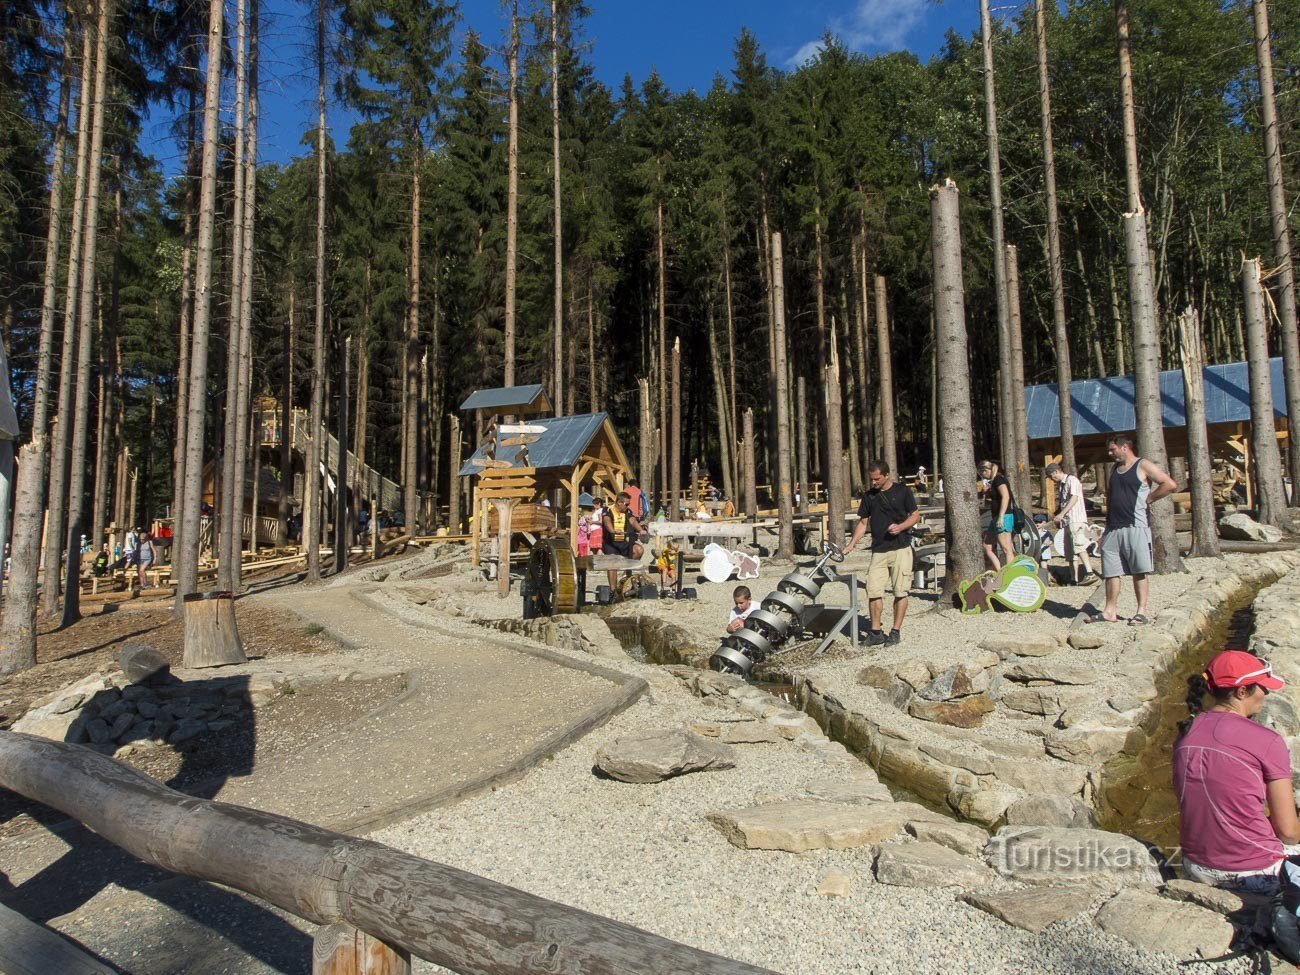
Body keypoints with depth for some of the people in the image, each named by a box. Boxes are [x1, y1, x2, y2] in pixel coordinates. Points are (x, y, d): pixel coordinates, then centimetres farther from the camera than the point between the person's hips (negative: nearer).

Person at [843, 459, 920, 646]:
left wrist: (901, 527, -16)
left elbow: (916, 515, 3)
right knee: (873, 591, -3)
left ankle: (896, 631, 10)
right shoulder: (868, 496, 10)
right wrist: (851, 544, 3)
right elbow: (863, 522, 14)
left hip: (901, 548, -3)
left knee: (900, 591, 0)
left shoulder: (903, 491, 0)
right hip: (878, 550, 3)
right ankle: (875, 632, 6)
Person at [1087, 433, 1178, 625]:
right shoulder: (1114, 469, 18)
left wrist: (1148, 499, -10)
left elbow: (1170, 485, -13)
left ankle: (1141, 612, 3)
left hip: (1136, 527, -7)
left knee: (1139, 572, -1)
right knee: (1110, 572, 6)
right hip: (1113, 529, 7)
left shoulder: (1143, 466, -4)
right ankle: (1110, 611, 11)